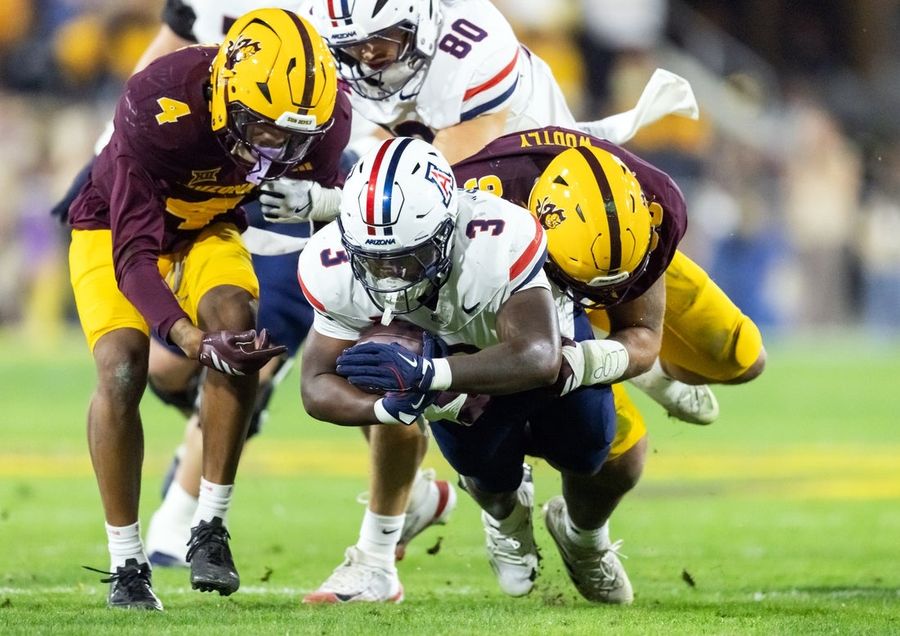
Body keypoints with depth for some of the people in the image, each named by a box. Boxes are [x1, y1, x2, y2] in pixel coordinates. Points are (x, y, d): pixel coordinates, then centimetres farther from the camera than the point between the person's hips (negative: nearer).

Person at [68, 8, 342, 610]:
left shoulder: (319, 117, -25)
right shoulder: (158, 109, -38)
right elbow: (134, 255, -36)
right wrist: (192, 339, -50)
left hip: (207, 230, 3)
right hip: (118, 229, -3)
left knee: (236, 320, -27)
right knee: (121, 370, -23)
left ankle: (211, 529, -18)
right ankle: (126, 564, -9)